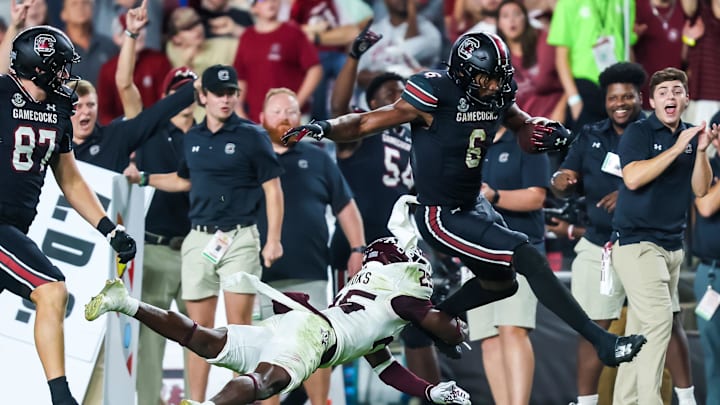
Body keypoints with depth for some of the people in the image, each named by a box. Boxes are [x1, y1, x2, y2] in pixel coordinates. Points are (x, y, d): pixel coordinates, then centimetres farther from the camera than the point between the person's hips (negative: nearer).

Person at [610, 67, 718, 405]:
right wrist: (677, 148, -22)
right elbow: (633, 178, -21)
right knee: (658, 320, -18)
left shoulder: (690, 136, 12)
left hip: (672, 245, 6)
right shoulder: (639, 132, -5)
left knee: (640, 331, 6)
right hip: (637, 241, -6)